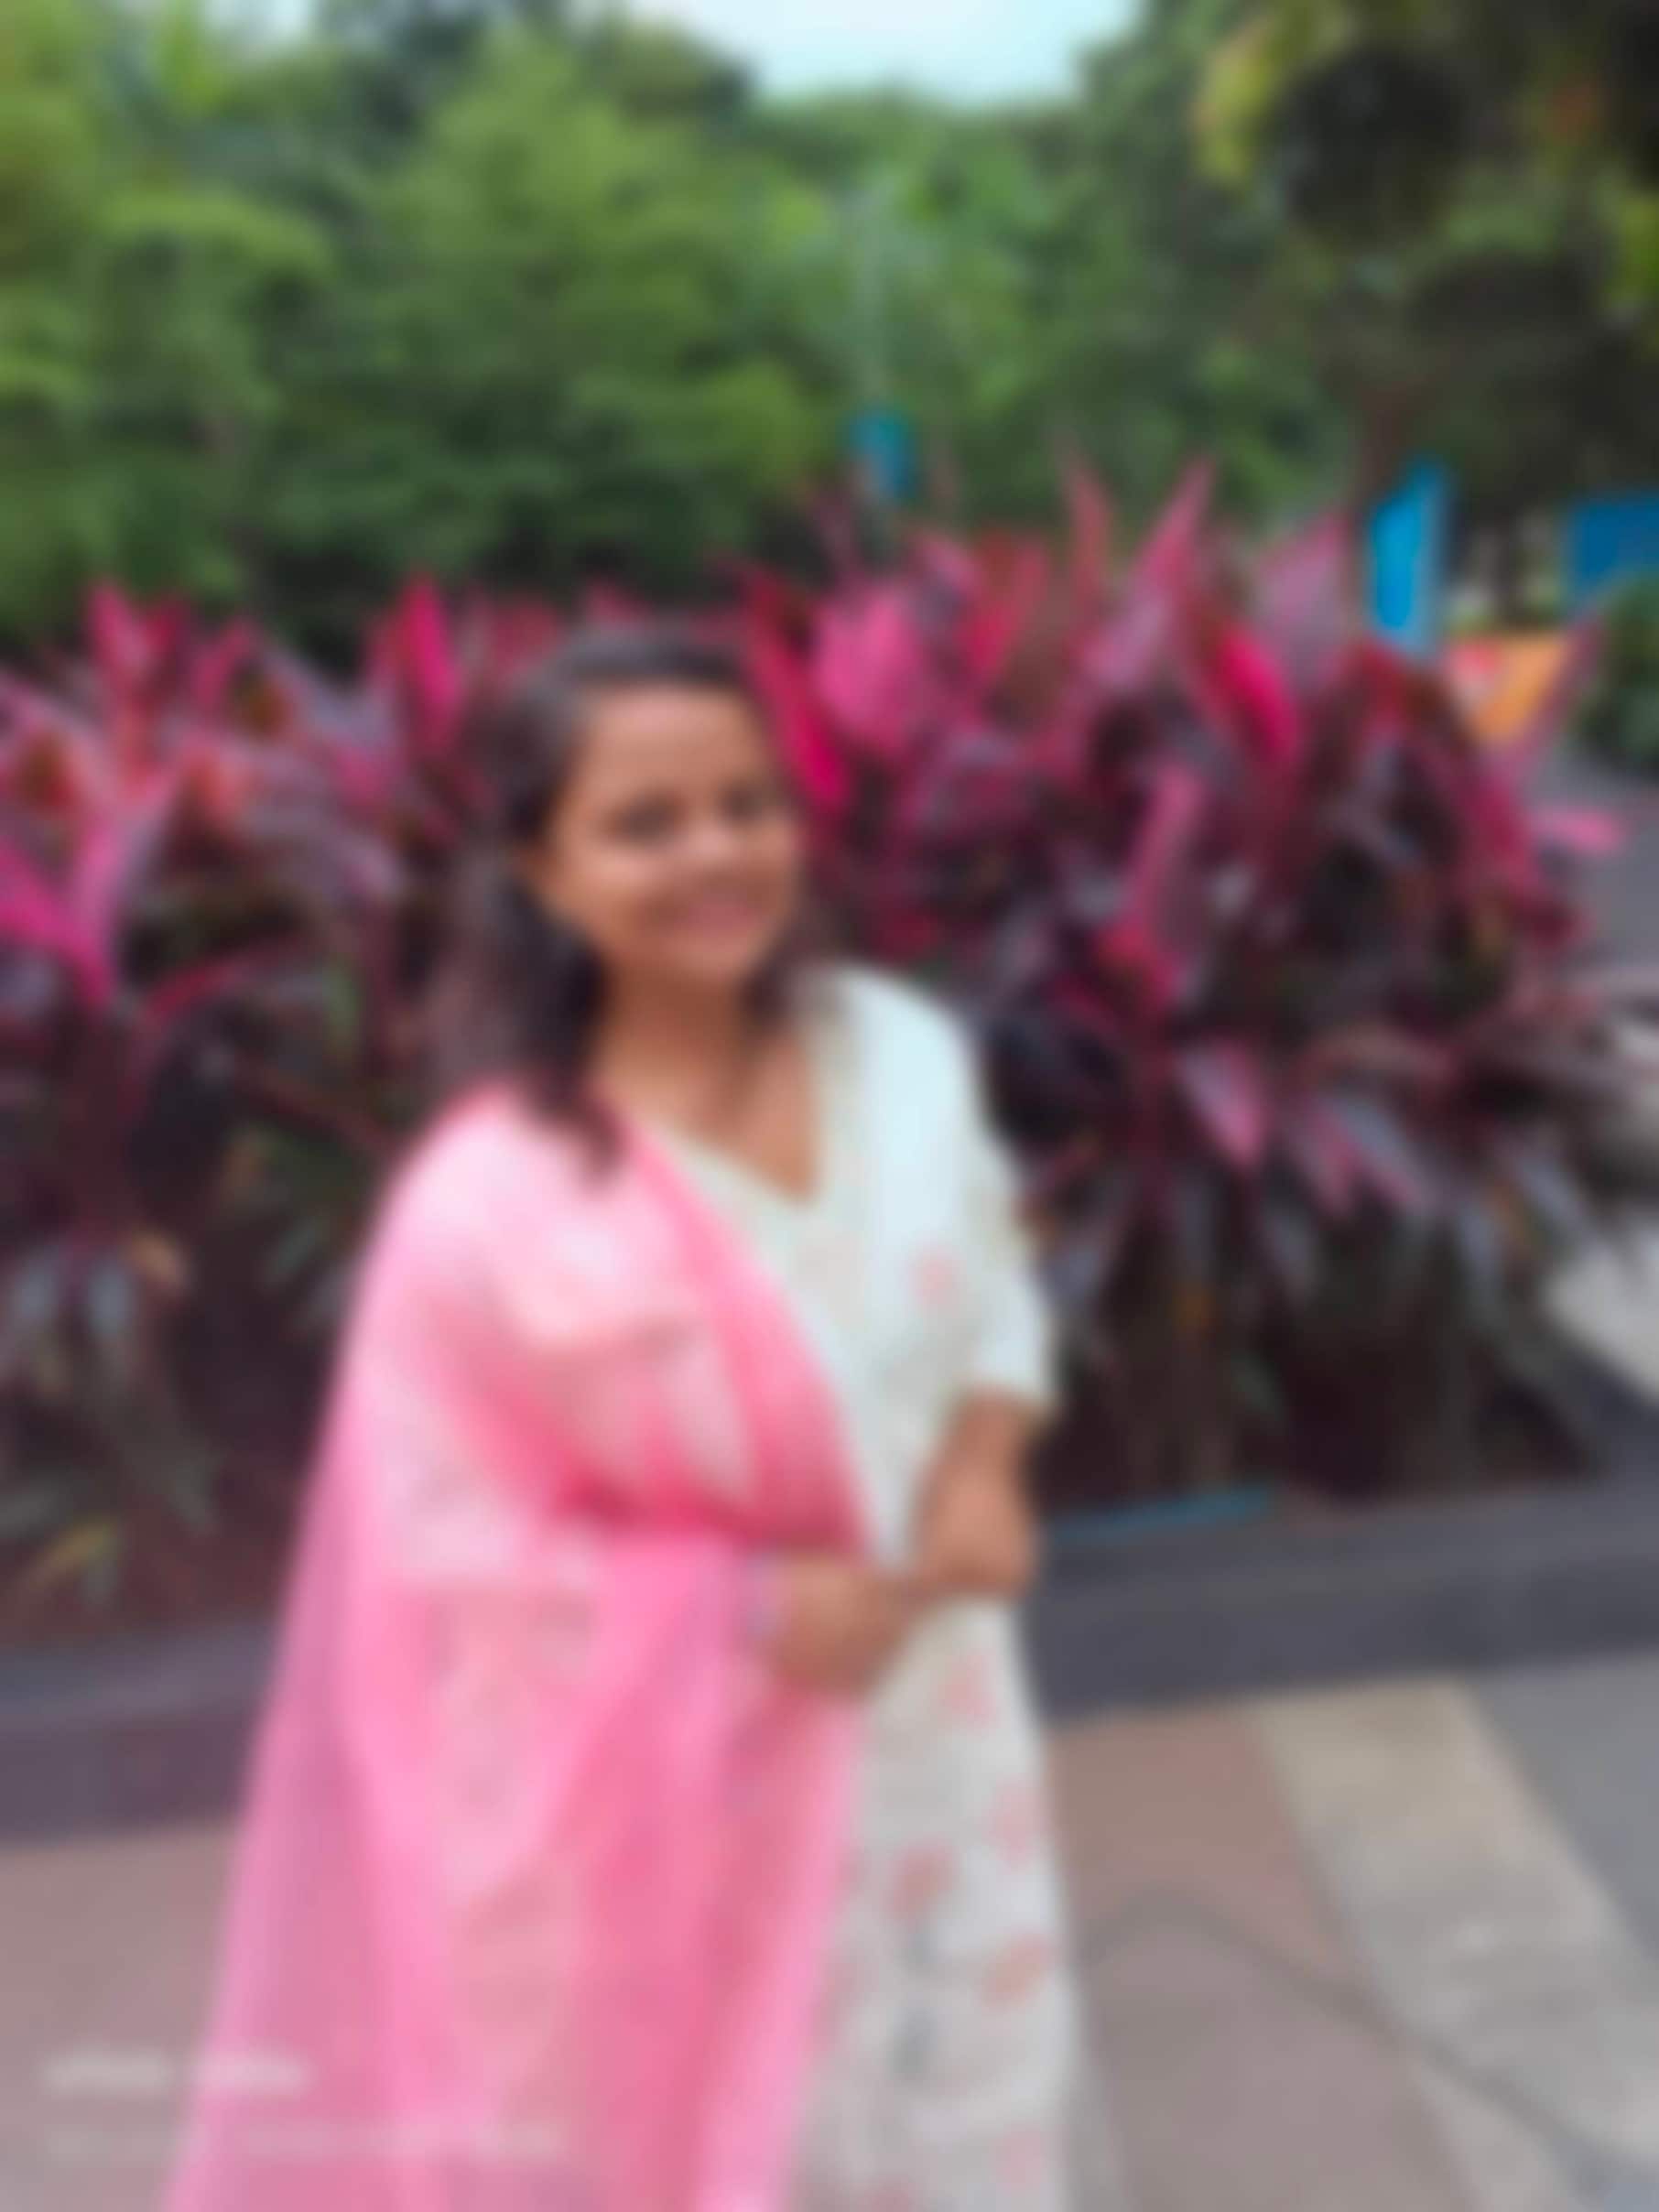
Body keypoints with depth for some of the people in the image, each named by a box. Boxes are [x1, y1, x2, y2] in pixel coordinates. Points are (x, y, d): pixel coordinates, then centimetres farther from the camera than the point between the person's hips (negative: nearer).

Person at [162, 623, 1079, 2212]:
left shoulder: (904, 1054, -9)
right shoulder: (497, 1200, -25)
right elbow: (438, 1555, -17)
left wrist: (986, 1465, -13)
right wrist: (741, 1610, -24)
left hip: (941, 1732, 5)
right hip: (684, 1797, -4)